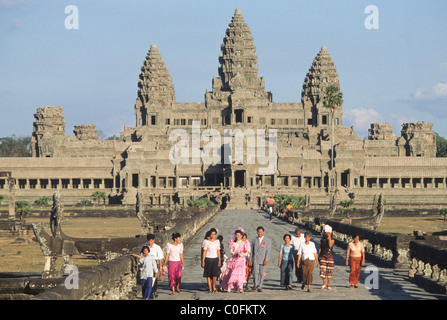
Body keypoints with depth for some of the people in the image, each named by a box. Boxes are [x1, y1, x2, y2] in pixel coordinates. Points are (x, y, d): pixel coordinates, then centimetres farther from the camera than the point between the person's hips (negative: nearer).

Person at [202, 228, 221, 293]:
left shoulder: (217, 241, 8)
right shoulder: (207, 242, 1)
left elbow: (218, 251, 10)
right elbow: (204, 251, 2)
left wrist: (219, 260, 5)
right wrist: (203, 261, -1)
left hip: (215, 259, 1)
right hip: (208, 259, -1)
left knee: (215, 274, -10)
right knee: (208, 275, -1)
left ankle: (213, 287, 10)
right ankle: (210, 288, 5)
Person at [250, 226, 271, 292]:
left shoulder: (267, 240, 5)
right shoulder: (254, 240, 12)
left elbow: (268, 251, -1)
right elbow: (252, 250, 13)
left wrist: (266, 259, -11)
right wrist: (251, 260, 8)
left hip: (263, 259, -1)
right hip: (255, 259, 1)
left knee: (261, 273, 0)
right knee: (255, 272, -15)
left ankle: (260, 287, 8)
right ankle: (256, 285, 2)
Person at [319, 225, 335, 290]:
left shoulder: (332, 240, 2)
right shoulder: (322, 240, 8)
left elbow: (330, 245, -17)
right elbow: (320, 248, 10)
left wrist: (329, 237, -17)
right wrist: (319, 256, 4)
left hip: (330, 256, -1)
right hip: (323, 256, 1)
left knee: (329, 270, 1)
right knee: (322, 270, -9)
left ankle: (328, 285, 10)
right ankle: (324, 283, 12)